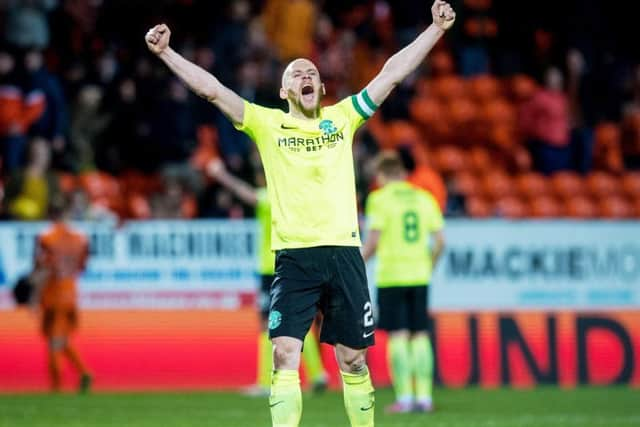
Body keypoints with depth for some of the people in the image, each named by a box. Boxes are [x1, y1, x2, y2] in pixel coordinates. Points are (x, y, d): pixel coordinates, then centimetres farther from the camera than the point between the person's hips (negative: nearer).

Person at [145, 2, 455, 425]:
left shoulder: (342, 117, 11)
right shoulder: (267, 124, 8)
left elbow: (393, 73, 10)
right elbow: (211, 88, 3)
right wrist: (166, 52, -4)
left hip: (344, 252, 1)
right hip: (294, 256, -1)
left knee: (353, 359, 6)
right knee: (285, 355, -11)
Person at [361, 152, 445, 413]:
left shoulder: (380, 198, -4)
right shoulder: (424, 198, 9)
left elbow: (374, 241, -11)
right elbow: (439, 240, 6)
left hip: (391, 276, -4)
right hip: (419, 276, 4)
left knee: (398, 336, -2)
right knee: (420, 336, 7)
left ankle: (404, 398, -6)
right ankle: (424, 397, 4)